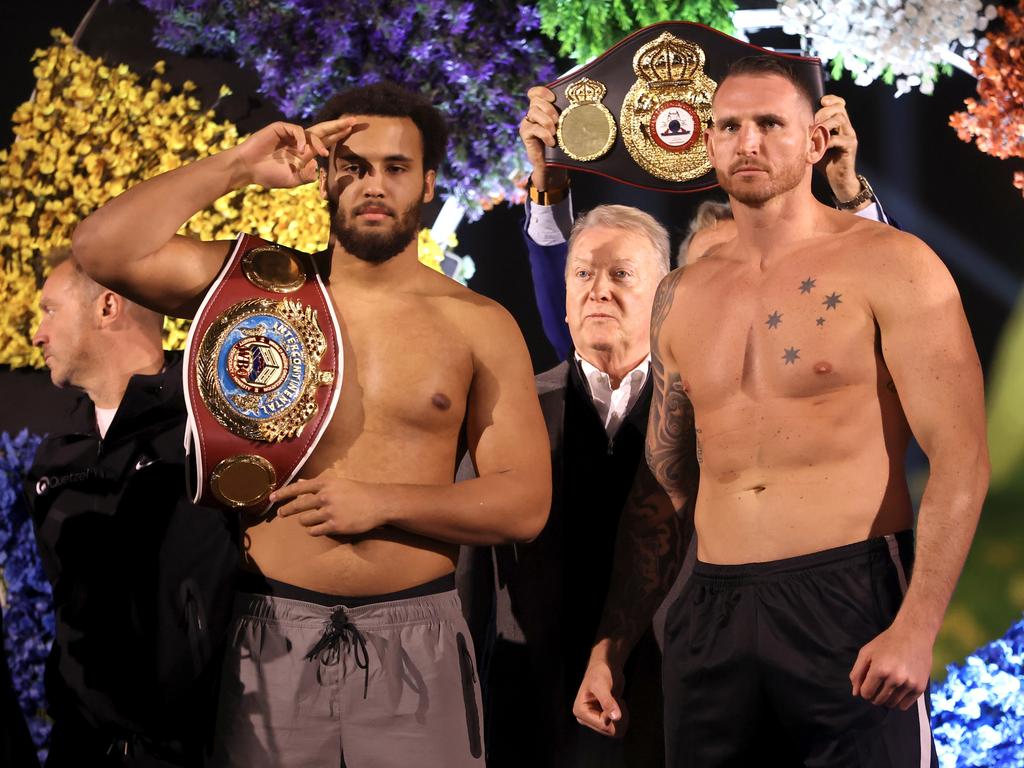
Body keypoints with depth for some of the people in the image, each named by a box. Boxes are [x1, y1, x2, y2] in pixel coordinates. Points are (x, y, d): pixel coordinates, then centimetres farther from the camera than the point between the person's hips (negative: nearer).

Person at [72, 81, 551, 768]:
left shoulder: (480, 325, 3)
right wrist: (238, 167, -7)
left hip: (415, 639, 0)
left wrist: (382, 501, -12)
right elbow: (103, 249, -6)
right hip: (272, 634, 0)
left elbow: (526, 504, 0)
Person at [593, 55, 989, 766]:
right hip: (712, 610, 5)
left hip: (850, 597, -5)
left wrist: (917, 627, -19)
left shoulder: (891, 266, -4)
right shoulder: (682, 296, 12)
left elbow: (960, 459, -10)